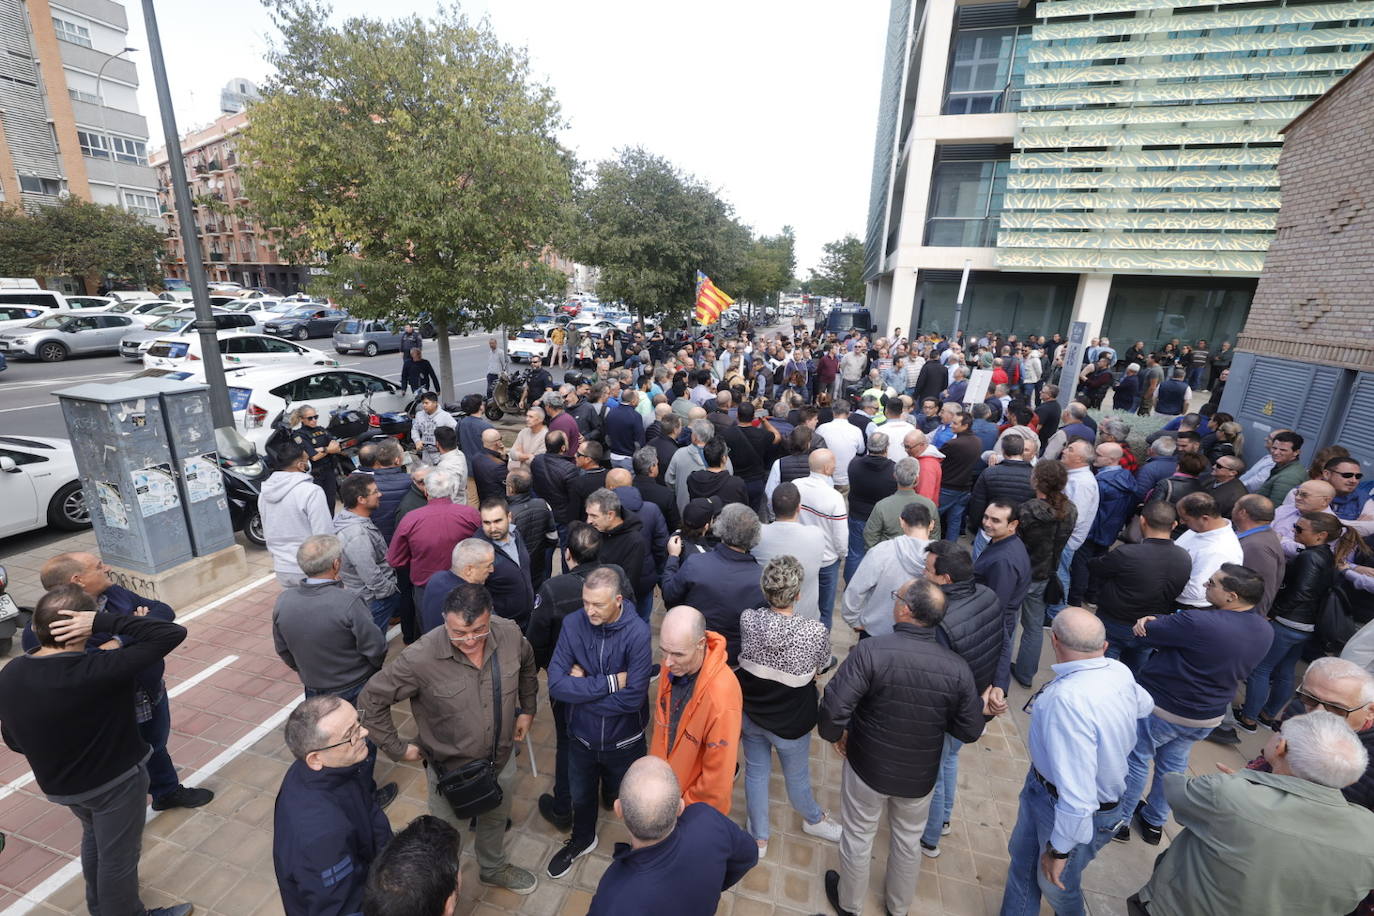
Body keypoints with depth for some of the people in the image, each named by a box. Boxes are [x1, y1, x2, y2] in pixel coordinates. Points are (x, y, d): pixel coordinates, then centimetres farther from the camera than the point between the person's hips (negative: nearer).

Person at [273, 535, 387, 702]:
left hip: (313, 691, 5)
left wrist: (308, 673, 18)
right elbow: (376, 649, -22)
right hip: (357, 691, -4)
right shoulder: (348, 602, -31)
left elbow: (283, 651, 2)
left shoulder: (283, 601, -14)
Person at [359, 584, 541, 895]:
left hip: (502, 758, 4)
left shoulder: (509, 633, -23)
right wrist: (397, 749, -13)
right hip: (450, 767, -3)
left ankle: (494, 869, 61)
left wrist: (527, 709, 5)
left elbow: (527, 665, 1)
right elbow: (370, 700, -19)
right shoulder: (422, 658, -33)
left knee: (496, 819, 31)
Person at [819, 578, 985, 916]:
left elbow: (833, 709, -30)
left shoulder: (870, 651, -30)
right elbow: (970, 731, -8)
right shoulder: (957, 669, -19)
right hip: (920, 775, 3)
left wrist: (834, 735, -8)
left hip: (867, 767, -2)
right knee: (909, 840, 29)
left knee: (857, 837, 23)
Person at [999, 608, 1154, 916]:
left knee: (1055, 882, 22)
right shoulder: (1119, 670, -14)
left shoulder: (1069, 699, -41)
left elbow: (1077, 794, -36)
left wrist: (1060, 849, -21)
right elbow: (1145, 705, 11)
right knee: (1022, 857, 25)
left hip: (1077, 811, -7)